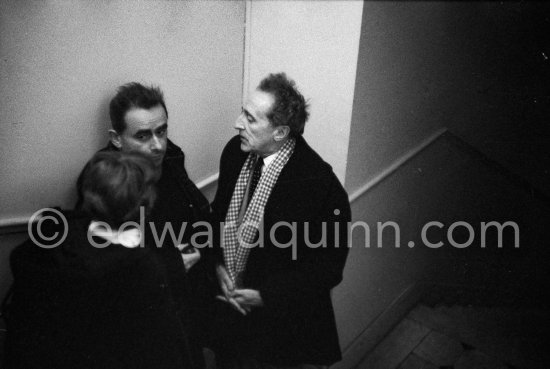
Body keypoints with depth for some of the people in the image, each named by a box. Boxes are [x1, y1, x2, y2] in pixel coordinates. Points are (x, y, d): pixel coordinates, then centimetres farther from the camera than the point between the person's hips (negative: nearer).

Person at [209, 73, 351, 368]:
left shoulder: (320, 185, -26)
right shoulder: (235, 151, -8)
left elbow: (327, 268, -17)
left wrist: (266, 296, -18)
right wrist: (217, 264, -5)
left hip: (278, 319, -5)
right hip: (227, 301, 6)